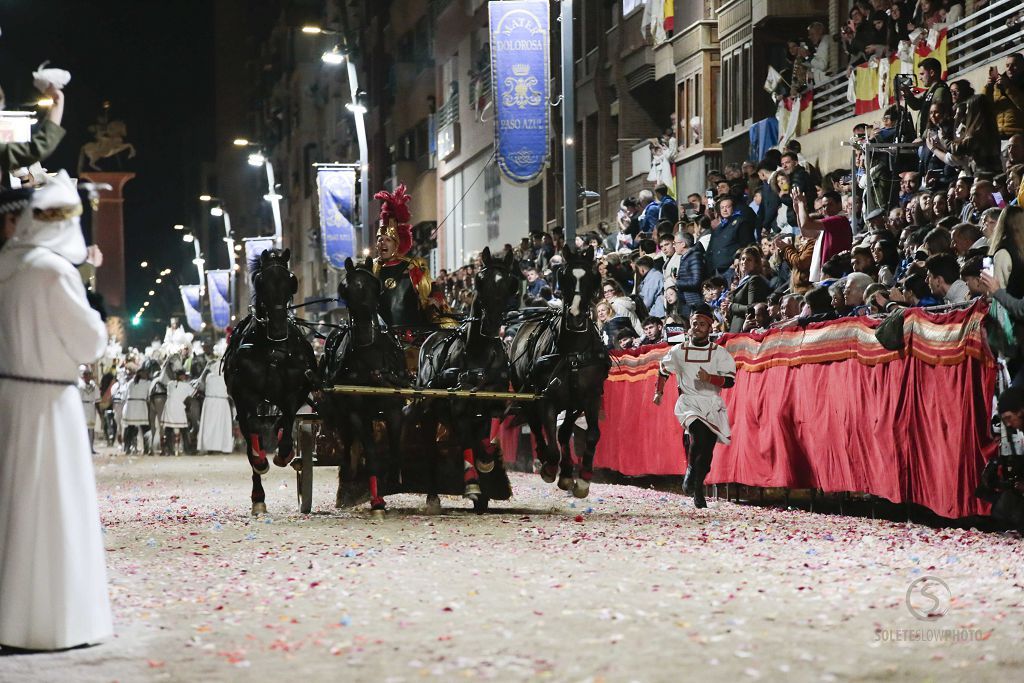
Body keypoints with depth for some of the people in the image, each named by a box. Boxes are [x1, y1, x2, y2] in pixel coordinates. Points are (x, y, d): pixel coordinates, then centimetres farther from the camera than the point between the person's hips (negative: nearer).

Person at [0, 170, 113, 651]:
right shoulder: (56, 270, -16)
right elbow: (87, 343, -11)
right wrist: (95, 322, 9)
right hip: (46, 398, -7)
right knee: (50, 505, -1)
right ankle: (49, 618, 3)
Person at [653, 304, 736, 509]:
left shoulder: (719, 353, 1)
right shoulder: (678, 351, 6)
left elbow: (730, 379, -7)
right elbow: (663, 368, 24)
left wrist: (710, 378, -23)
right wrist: (659, 392, 21)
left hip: (712, 405, 1)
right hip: (688, 402, -1)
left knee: (707, 451, 0)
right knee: (699, 431, -30)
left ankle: (697, 491, 14)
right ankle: (691, 473, -14)